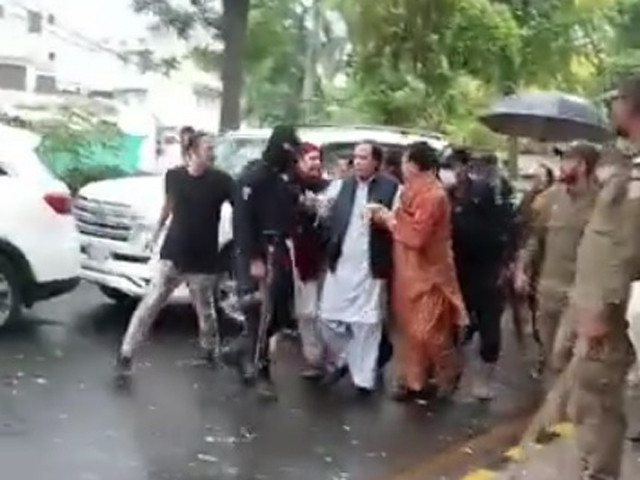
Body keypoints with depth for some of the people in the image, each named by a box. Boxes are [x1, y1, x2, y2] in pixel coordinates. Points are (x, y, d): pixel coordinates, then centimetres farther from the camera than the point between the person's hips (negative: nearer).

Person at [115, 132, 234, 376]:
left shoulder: (220, 180, -10)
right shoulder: (174, 176, -3)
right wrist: (156, 233, 22)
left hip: (203, 261, -1)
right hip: (172, 255, 1)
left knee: (205, 311, 13)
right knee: (150, 304, -4)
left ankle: (212, 352, 35)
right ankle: (125, 354, 2)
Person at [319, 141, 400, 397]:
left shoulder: (391, 187, -3)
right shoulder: (345, 185, 12)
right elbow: (332, 217, 11)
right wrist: (332, 244, -3)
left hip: (370, 267, -4)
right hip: (340, 263, 4)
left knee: (366, 324, 3)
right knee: (329, 317, 7)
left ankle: (363, 378, 12)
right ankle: (339, 361, 30)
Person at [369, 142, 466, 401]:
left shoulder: (433, 195, -21)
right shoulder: (413, 191, 9)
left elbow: (416, 235, -25)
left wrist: (390, 219, -15)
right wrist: (387, 215, -3)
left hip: (427, 273, -9)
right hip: (408, 271, 9)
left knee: (428, 331, -1)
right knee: (409, 329, 13)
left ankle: (449, 374, 22)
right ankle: (412, 380, 22)